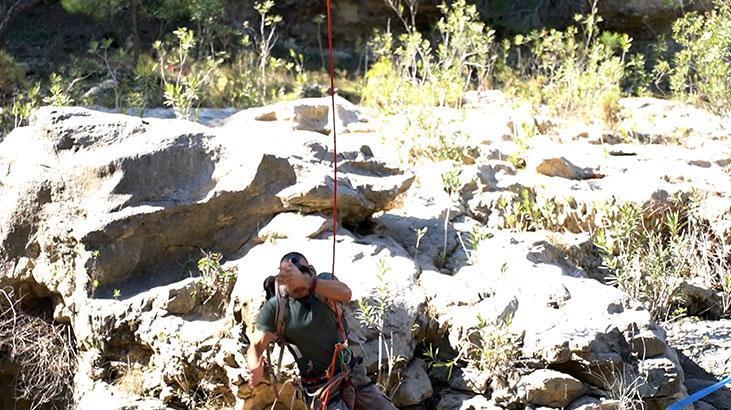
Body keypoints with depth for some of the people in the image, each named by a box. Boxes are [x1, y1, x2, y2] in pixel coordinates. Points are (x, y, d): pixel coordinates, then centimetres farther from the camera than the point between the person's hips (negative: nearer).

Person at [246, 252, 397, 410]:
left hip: (353, 374, 3)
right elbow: (256, 347, -11)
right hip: (321, 389, -3)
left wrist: (305, 281, -44)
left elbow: (345, 294, -27)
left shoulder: (324, 280, -5)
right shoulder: (274, 308, -8)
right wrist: (255, 369, -36)